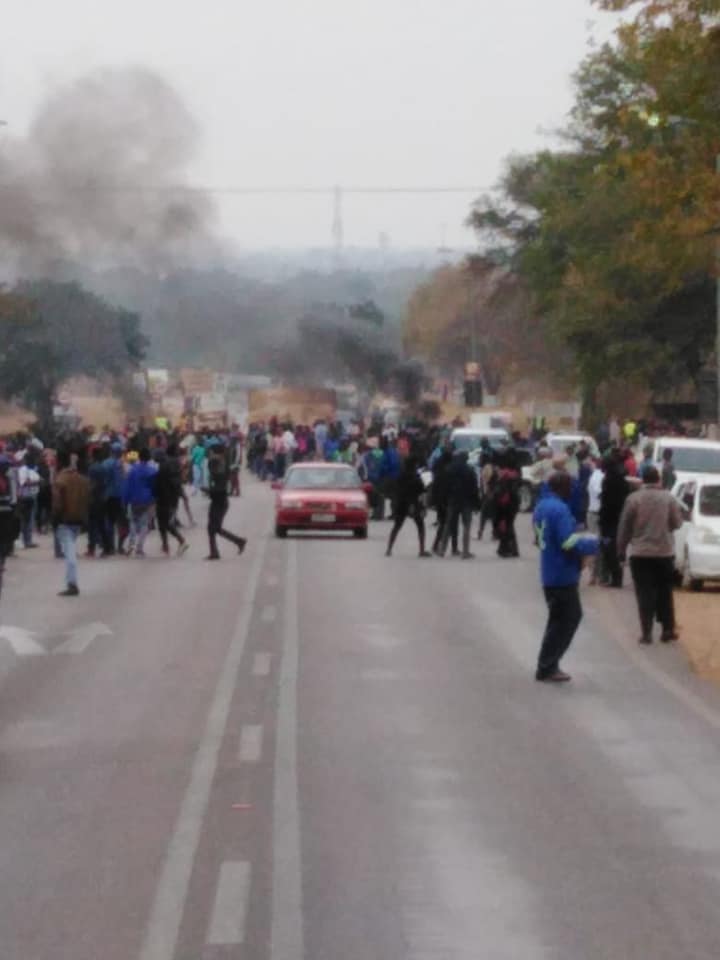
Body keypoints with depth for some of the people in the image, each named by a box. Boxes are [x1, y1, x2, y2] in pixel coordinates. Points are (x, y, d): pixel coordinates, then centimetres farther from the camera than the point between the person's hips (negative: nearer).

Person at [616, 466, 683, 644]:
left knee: (645, 594, 1)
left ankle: (647, 632, -4)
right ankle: (668, 630, 14)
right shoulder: (669, 498, -3)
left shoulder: (634, 498, -7)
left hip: (641, 553, -2)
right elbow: (677, 523, 1)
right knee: (665, 592, 13)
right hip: (665, 552, 2)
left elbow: (624, 526, -4)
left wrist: (621, 548, 7)